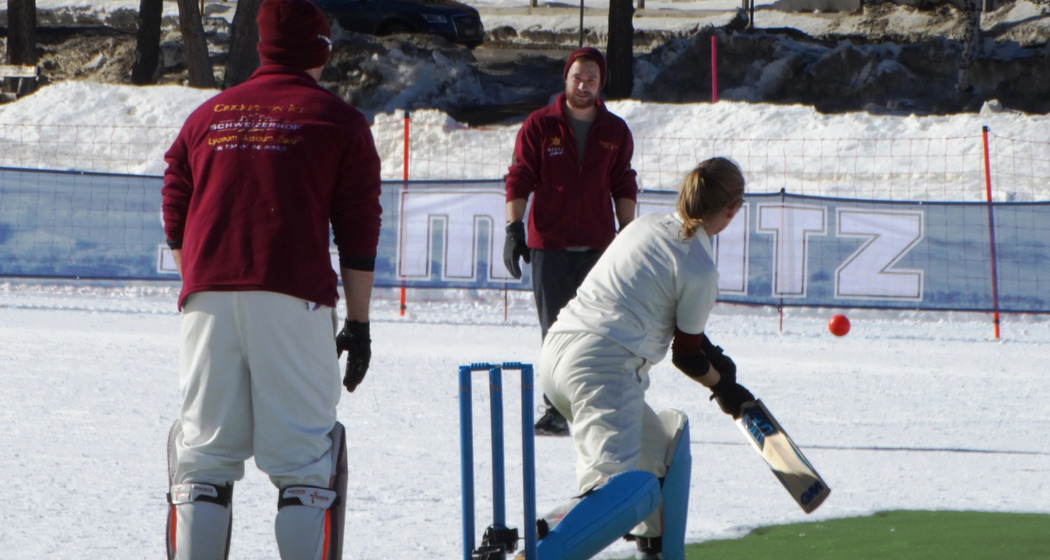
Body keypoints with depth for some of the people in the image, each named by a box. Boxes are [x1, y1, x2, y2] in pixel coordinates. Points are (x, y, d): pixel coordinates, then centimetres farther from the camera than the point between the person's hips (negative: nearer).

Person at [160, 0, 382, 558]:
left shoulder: (206, 117, 17)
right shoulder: (338, 120, 7)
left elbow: (176, 222, 19)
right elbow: (358, 232, 4)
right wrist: (358, 323, 8)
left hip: (208, 300, 3)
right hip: (293, 301, -3)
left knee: (205, 448, 6)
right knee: (303, 456, -2)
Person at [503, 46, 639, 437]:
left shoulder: (615, 132, 9)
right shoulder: (540, 126, 2)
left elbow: (623, 188, 13)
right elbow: (519, 180, 1)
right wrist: (514, 229, -8)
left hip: (598, 247, 1)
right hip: (549, 246, -1)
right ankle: (557, 409, 4)